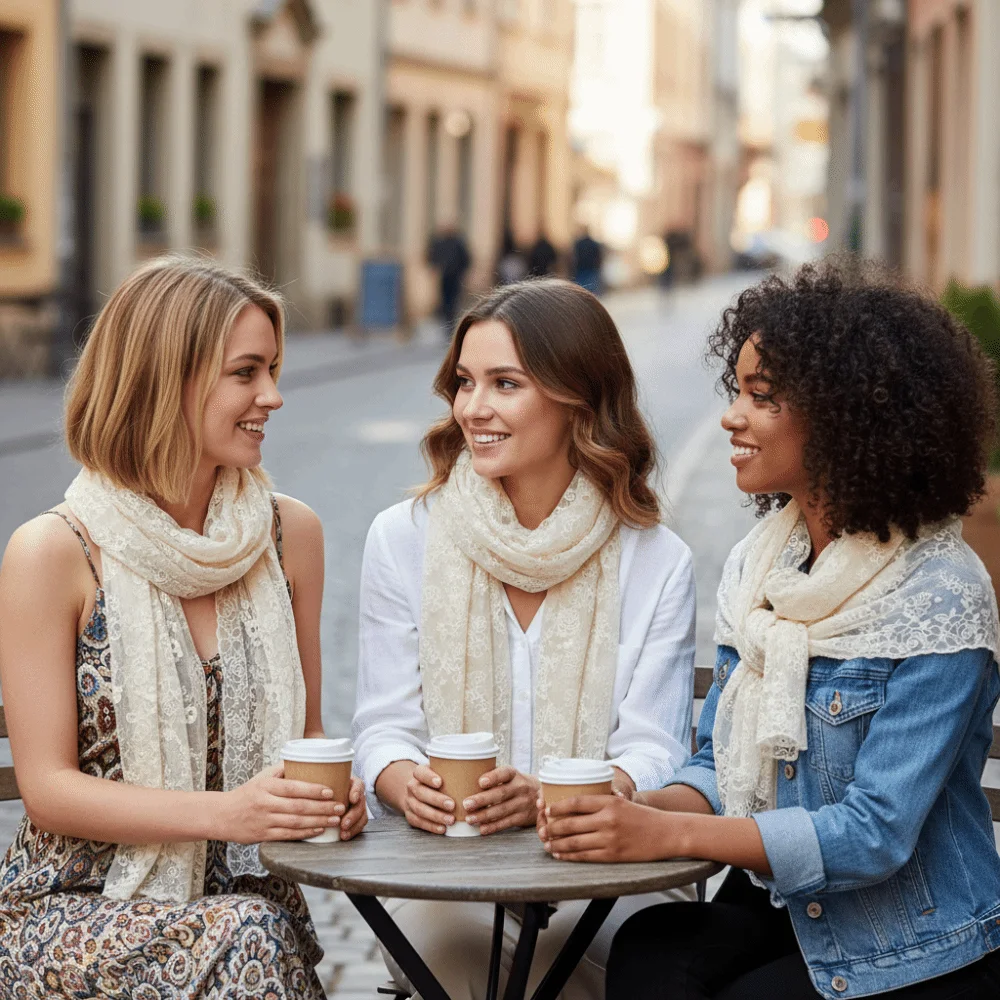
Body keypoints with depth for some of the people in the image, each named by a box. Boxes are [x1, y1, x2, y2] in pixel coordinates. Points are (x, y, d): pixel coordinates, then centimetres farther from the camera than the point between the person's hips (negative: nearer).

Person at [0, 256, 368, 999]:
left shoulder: (290, 534, 5)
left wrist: (332, 795, -6)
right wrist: (222, 812, -22)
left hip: (245, 898, 3)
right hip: (74, 906, -3)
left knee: (259, 938, -30)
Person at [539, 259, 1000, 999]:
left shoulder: (939, 598, -15)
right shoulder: (757, 564, 7)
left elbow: (875, 834, -21)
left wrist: (667, 834, -26)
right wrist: (640, 810, -11)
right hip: (774, 910, 5)